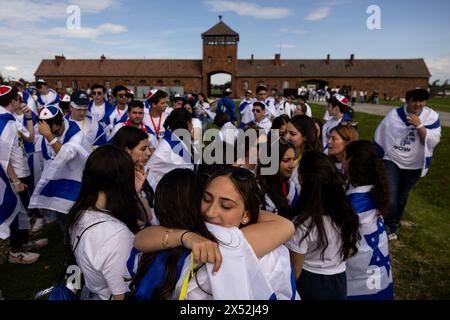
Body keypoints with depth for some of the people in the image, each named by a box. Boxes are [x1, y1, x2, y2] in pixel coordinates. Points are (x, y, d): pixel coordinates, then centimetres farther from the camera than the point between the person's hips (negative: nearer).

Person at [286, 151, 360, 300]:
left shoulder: (303, 224, -29)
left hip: (311, 284, -5)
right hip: (340, 282, 5)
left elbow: (295, 271, -17)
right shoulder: (346, 212, -11)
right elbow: (350, 251, 5)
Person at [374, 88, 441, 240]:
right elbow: (380, 136, -3)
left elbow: (433, 141, -18)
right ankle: (391, 226, 10)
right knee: (390, 196, -12)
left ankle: (395, 222, 42)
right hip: (391, 161, -1)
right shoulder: (394, 114, -11)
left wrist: (419, 125, -30)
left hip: (414, 166, 1)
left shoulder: (432, 117, -10)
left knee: (402, 196, 19)